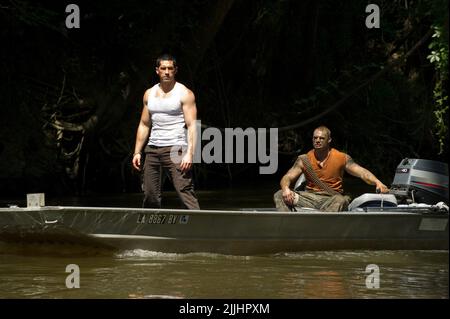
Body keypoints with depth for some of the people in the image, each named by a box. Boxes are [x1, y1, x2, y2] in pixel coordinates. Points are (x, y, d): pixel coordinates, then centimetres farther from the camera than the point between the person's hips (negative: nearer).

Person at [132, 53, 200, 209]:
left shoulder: (184, 94, -2)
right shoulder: (149, 94, 15)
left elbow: (192, 125, -8)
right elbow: (144, 125, 21)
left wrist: (189, 153, -18)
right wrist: (137, 152, 14)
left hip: (176, 149, -5)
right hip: (152, 149, 6)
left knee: (185, 191, -15)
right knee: (150, 195, 3)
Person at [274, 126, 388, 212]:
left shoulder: (342, 158, 1)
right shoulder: (304, 159, 5)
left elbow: (362, 172, -4)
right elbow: (287, 178, 1)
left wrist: (377, 182, -25)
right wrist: (286, 189, -24)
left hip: (331, 199, -2)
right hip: (310, 197, 2)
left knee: (341, 200, -39)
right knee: (279, 196, -20)